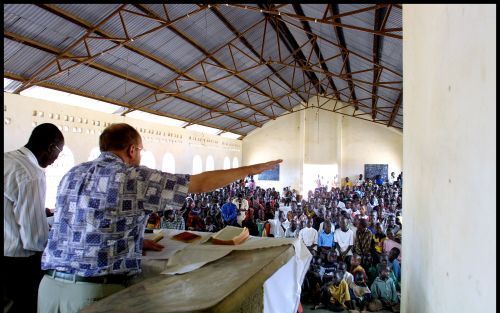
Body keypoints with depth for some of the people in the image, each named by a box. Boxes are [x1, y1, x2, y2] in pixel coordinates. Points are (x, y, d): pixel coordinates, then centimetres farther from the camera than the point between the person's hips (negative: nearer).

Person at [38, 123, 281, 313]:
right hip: (97, 290, -7)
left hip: (51, 284, 7)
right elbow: (200, 184, -9)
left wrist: (135, 241, 16)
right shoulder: (132, 177, -12)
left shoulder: (72, 175, 9)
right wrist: (250, 169, 1)